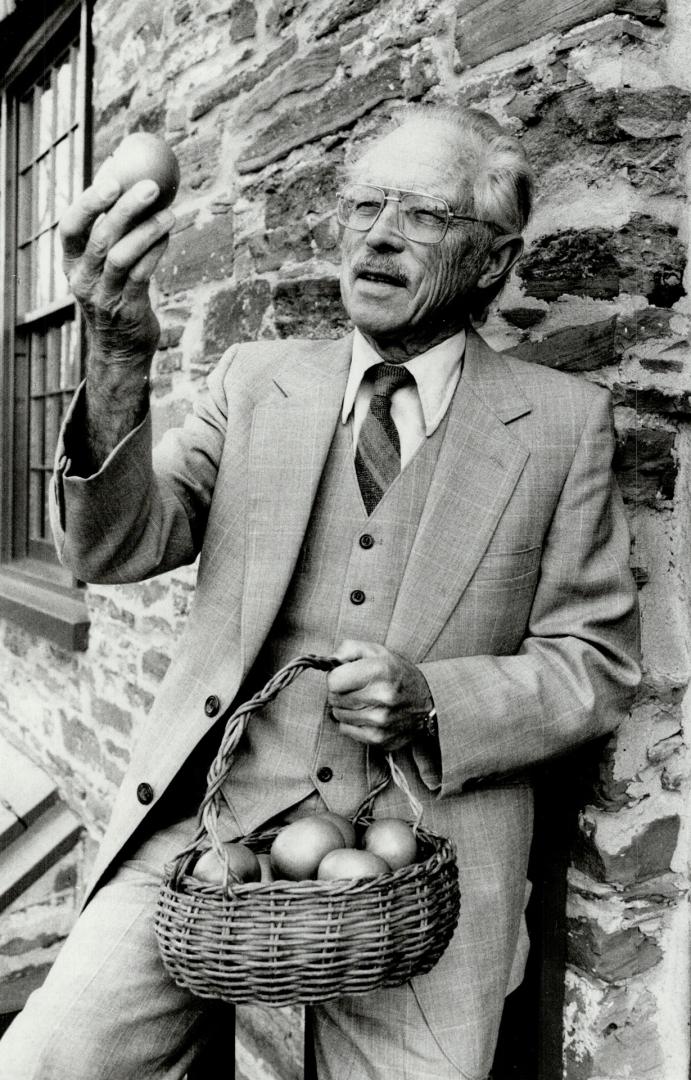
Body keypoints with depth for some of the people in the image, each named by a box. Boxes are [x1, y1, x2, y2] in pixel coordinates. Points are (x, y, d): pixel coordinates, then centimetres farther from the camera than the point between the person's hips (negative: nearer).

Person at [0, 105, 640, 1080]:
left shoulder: (563, 421, 2)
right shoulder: (257, 380, 7)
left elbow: (595, 665, 3)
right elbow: (114, 551, -4)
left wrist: (434, 702, -15)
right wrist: (119, 359, -20)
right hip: (212, 813, 1)